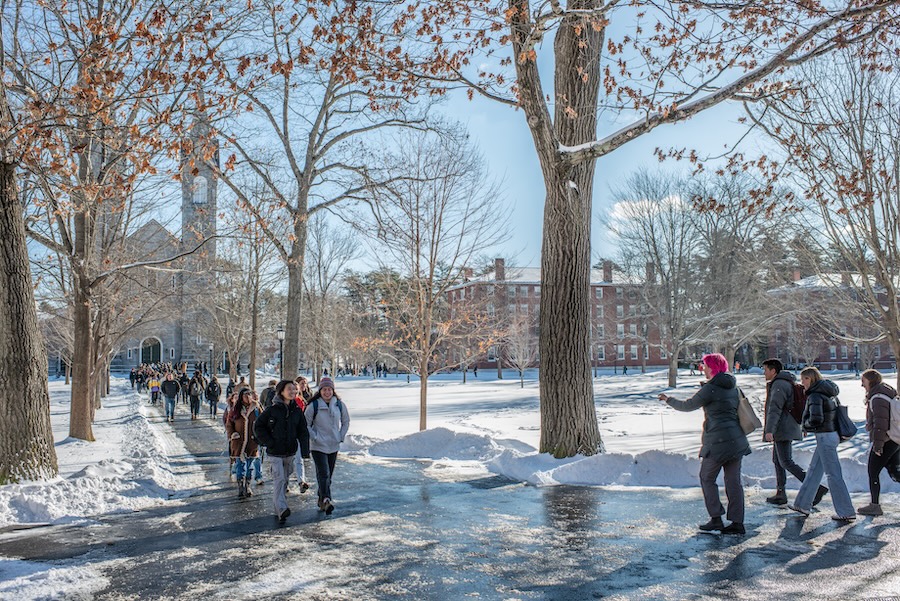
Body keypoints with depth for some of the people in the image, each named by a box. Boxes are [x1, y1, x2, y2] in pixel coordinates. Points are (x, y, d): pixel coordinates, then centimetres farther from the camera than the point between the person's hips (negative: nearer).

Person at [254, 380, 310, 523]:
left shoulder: (297, 411, 3)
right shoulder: (272, 409, -8)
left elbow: (303, 432, 4)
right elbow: (259, 426, -1)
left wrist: (305, 450, -5)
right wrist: (269, 442, -9)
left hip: (290, 452, 4)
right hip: (275, 452, -4)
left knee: (285, 480, 14)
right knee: (279, 479, -14)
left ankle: (278, 508, 29)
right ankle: (281, 509, -19)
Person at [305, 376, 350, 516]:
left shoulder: (340, 405, 2)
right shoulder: (313, 406, -9)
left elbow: (346, 422, 15)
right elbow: (306, 425, -3)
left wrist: (341, 437, 6)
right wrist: (314, 438, -11)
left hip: (334, 446, 4)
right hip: (318, 447, -4)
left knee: (328, 475, 12)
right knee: (323, 474, -17)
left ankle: (321, 500, 26)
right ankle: (326, 500, -26)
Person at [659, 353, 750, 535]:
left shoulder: (710, 388, -12)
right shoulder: (733, 386, 10)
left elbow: (688, 406, -4)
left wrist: (669, 400, 14)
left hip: (717, 441, -7)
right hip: (737, 440, 7)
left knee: (707, 478, 7)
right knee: (734, 481, 9)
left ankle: (716, 519, 4)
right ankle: (737, 522, 9)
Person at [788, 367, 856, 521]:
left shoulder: (815, 395, -17)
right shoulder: (829, 393, 11)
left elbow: (816, 419, -25)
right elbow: (833, 414, 16)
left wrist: (806, 424, -5)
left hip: (825, 437, -10)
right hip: (833, 434, 10)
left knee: (833, 474, -3)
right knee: (814, 470, 16)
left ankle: (846, 512, 3)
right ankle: (803, 505, 23)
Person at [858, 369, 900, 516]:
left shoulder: (877, 397, -19)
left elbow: (880, 422, -24)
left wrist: (877, 444, -21)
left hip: (885, 441, -10)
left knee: (873, 472, -1)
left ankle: (875, 506, 4)